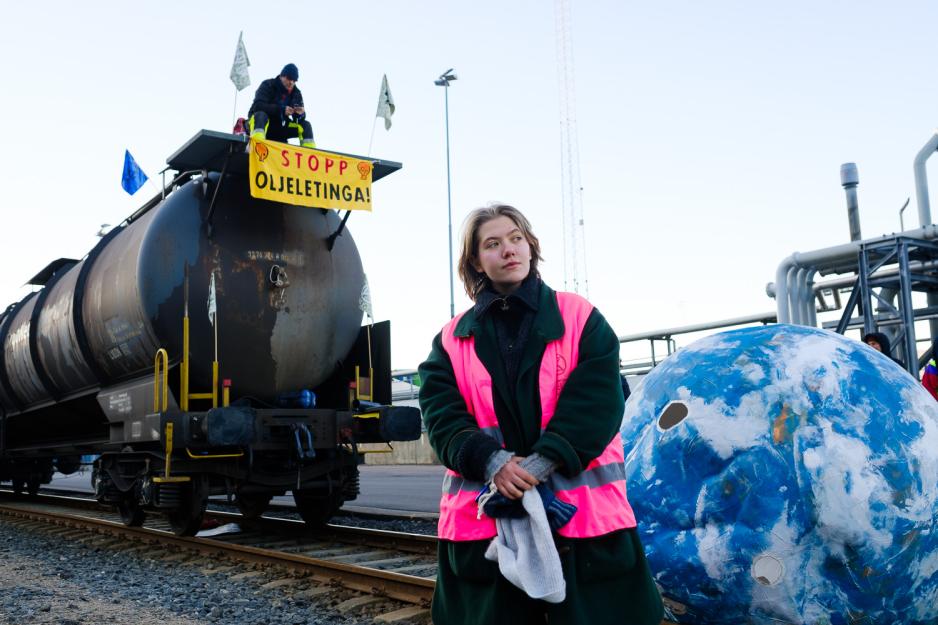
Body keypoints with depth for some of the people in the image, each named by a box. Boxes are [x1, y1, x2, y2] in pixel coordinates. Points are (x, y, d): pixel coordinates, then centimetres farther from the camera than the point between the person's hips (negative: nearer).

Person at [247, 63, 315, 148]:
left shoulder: (296, 93, 5)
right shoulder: (268, 85, -9)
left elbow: (299, 118, 0)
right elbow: (258, 106, -25)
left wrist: (300, 113, -26)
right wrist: (281, 110, -35)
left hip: (278, 128, 5)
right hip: (258, 124, -5)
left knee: (305, 125, -11)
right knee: (261, 115, -38)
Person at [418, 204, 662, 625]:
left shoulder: (579, 317, 5)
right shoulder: (454, 339, 10)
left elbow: (597, 399, -6)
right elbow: (441, 415, 0)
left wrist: (543, 462, -18)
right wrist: (491, 461, -18)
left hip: (582, 510, -1)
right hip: (484, 514, 2)